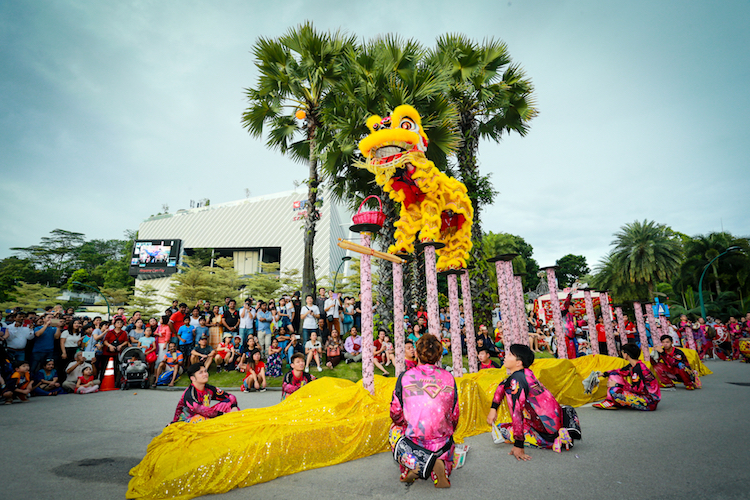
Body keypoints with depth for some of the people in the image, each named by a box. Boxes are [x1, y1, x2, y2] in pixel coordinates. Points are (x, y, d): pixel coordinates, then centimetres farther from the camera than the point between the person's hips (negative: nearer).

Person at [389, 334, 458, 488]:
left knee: (394, 429, 29)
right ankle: (441, 465, 1)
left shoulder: (405, 377, -8)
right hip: (442, 444, 2)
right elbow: (455, 416, 7)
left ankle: (411, 464, 2)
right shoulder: (449, 378, -2)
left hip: (415, 439, -1)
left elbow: (395, 415, 1)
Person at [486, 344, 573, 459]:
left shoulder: (516, 381, -23)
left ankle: (553, 441, -8)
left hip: (547, 426, -9)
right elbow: (502, 386, 16)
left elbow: (516, 414, -25)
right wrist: (493, 409, 10)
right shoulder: (526, 372, 4)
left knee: (501, 430, -4)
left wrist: (518, 445, -22)